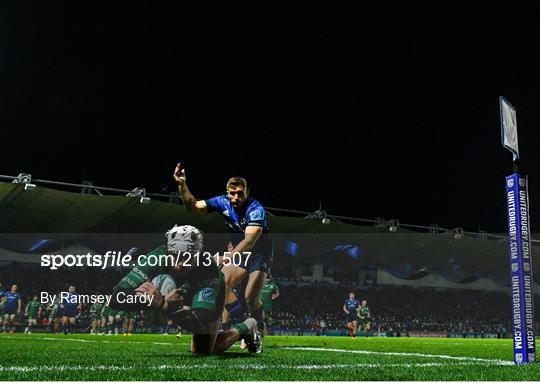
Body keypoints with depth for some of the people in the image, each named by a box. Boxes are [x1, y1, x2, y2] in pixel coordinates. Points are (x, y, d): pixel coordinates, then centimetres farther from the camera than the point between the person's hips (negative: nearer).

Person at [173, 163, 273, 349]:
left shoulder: (256, 209, -28)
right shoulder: (223, 202, -11)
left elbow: (250, 240, -41)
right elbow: (193, 206, -6)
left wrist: (230, 256, -56)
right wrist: (182, 185, -21)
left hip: (260, 253, -6)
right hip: (239, 251, 6)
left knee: (251, 299, -15)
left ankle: (260, 332, 12)